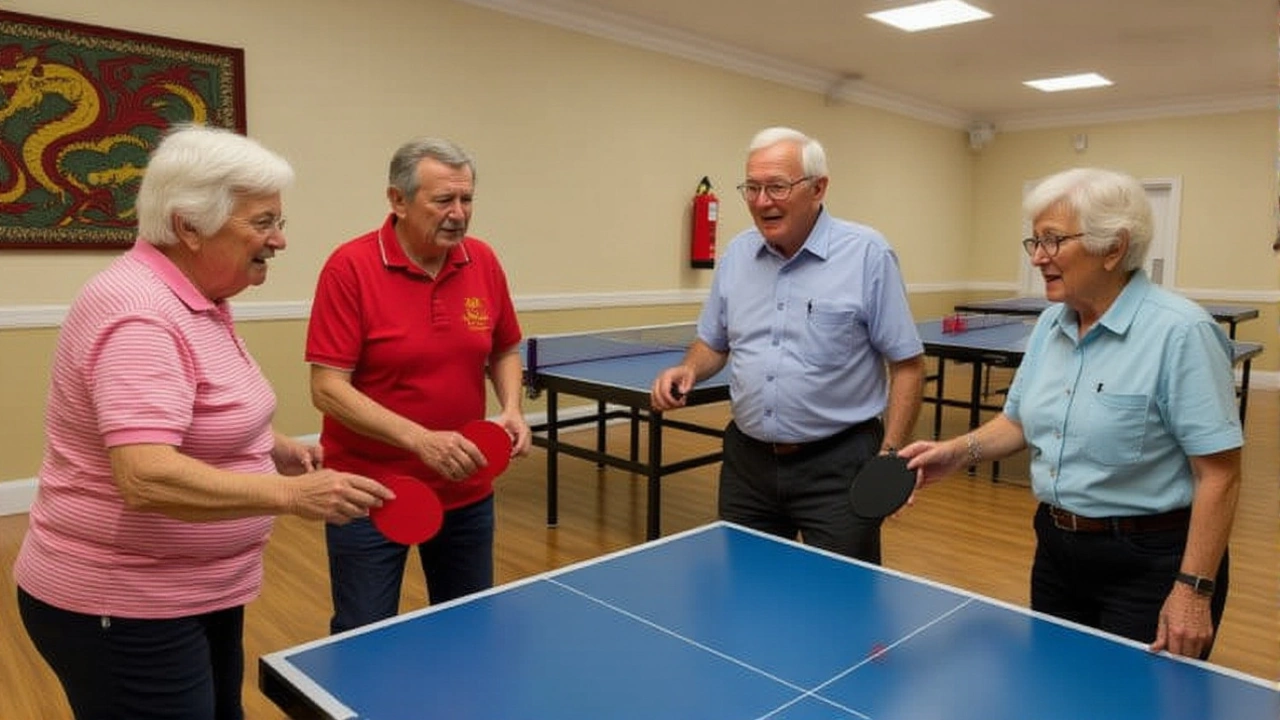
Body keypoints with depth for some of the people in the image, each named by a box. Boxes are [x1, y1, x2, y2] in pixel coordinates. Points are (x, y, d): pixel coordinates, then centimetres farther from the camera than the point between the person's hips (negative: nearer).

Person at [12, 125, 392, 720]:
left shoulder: (193, 301, 6)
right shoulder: (138, 313, -26)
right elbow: (146, 478, -35)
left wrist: (268, 446, 5)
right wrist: (290, 494, -35)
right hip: (119, 606, -10)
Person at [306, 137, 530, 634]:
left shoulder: (483, 262, -1)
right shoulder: (350, 267, -15)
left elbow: (504, 351, 12)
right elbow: (327, 388, -17)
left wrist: (511, 408, -7)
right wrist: (420, 439, -27)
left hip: (466, 491, 5)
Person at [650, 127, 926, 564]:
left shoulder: (867, 254, -10)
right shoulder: (736, 255, 5)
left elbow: (907, 364, -7)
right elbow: (714, 342, 16)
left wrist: (889, 454, -13)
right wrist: (688, 370, -6)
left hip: (837, 464, -4)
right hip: (747, 461, 5)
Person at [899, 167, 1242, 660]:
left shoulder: (1180, 332, -19)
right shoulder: (1050, 324, 3)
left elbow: (1219, 474, -19)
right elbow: (1021, 421, 13)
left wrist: (1194, 591, -21)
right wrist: (959, 451, -5)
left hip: (1148, 564, -7)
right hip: (1056, 550, 7)